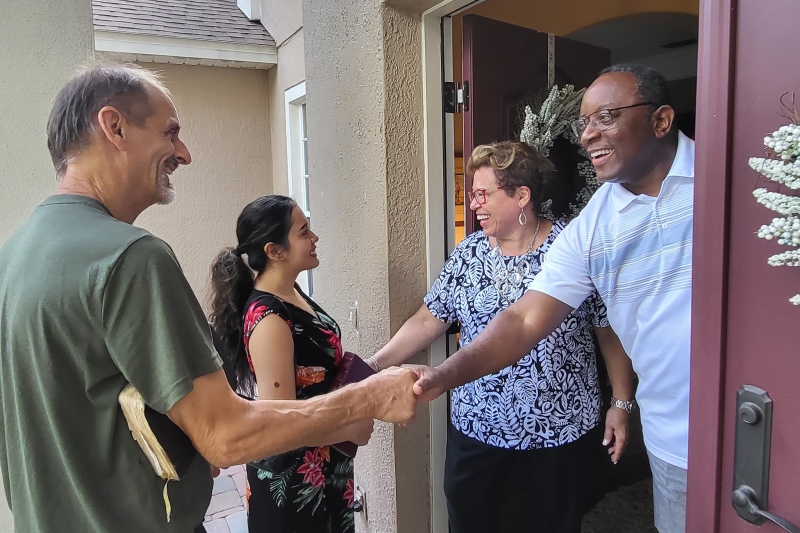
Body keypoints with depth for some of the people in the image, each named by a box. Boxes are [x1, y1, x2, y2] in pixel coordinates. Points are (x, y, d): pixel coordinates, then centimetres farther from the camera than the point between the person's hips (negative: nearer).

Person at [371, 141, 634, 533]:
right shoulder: (468, 253, -1)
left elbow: (611, 330, -6)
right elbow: (428, 321, 0)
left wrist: (621, 404, -4)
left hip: (560, 426, -3)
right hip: (476, 423, 3)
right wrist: (375, 366, -7)